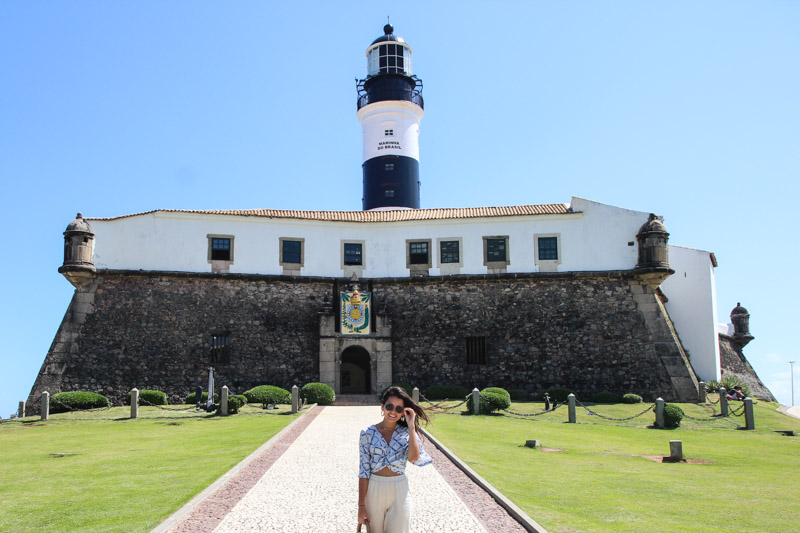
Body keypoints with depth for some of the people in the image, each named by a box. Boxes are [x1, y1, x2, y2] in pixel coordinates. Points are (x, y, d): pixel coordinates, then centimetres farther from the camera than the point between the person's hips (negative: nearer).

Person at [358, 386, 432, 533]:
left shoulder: (407, 432, 0)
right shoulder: (368, 433, -3)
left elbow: (414, 458, -19)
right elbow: (364, 470, -4)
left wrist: (411, 426, -17)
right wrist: (361, 505, -6)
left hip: (399, 490, 0)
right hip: (374, 489, 0)